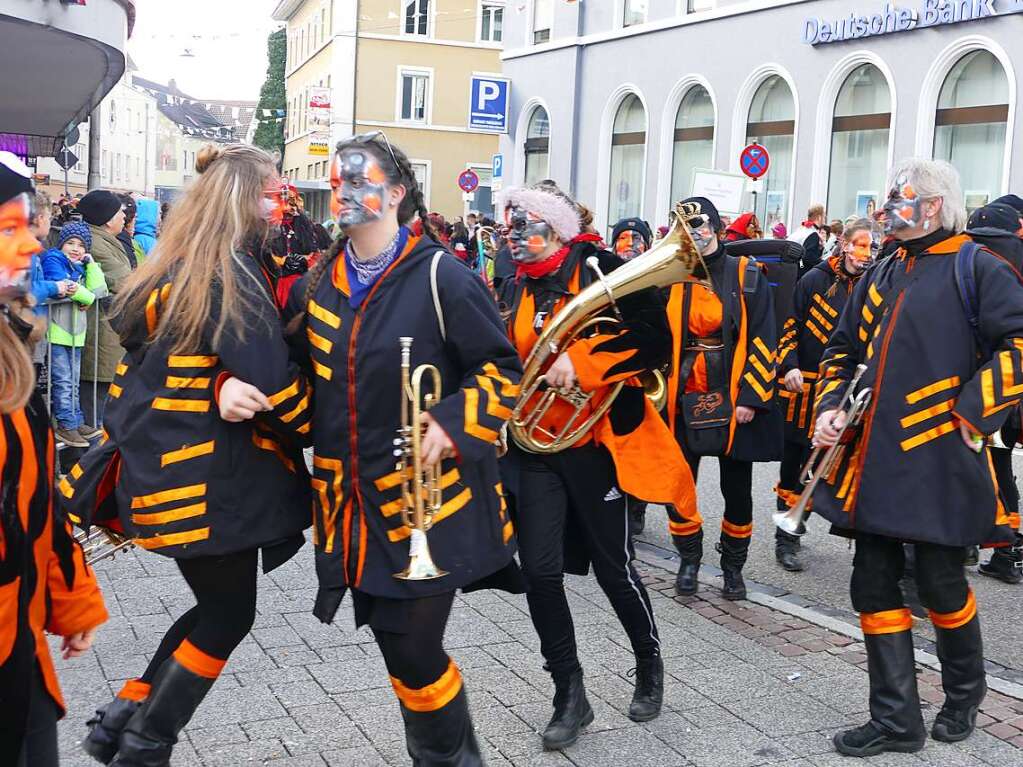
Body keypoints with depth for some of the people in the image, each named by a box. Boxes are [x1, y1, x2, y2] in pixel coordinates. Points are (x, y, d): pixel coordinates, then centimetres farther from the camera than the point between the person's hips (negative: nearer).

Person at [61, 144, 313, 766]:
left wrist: (224, 386, -4)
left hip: (165, 461, 9)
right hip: (211, 474, -9)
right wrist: (308, 428, -2)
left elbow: (166, 362, 11)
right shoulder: (234, 274, -16)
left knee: (215, 604, 19)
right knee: (230, 613, 6)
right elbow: (272, 380, -19)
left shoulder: (175, 266, 11)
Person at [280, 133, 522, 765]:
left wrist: (452, 423, -22)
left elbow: (503, 370, -8)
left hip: (429, 496, -6)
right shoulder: (318, 283, 9)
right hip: (353, 501, 6)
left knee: (416, 653, -3)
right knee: (396, 649, 14)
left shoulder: (441, 276, -10)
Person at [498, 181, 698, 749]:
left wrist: (581, 363, -23)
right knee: (540, 571, -3)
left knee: (614, 569, 6)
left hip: (597, 441, -5)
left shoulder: (600, 269, -9)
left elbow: (653, 338, -16)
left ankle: (649, 666, 34)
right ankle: (569, 695, 14)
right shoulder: (515, 290, 9)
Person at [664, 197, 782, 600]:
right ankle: (689, 559, 25)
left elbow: (763, 342, -5)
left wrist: (750, 398, -11)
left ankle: (733, 567, 25)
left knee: (737, 491, 7)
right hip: (682, 401, 2)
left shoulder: (747, 275, -2)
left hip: (733, 403, -2)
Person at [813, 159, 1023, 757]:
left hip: (939, 461, -6)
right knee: (875, 584, 6)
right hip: (873, 460, 7)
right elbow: (843, 351, 23)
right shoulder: (880, 278, 16)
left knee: (940, 582, 4)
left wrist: (968, 415, -15)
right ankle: (897, 719, 18)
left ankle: (965, 692, 34)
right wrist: (831, 408, 6)